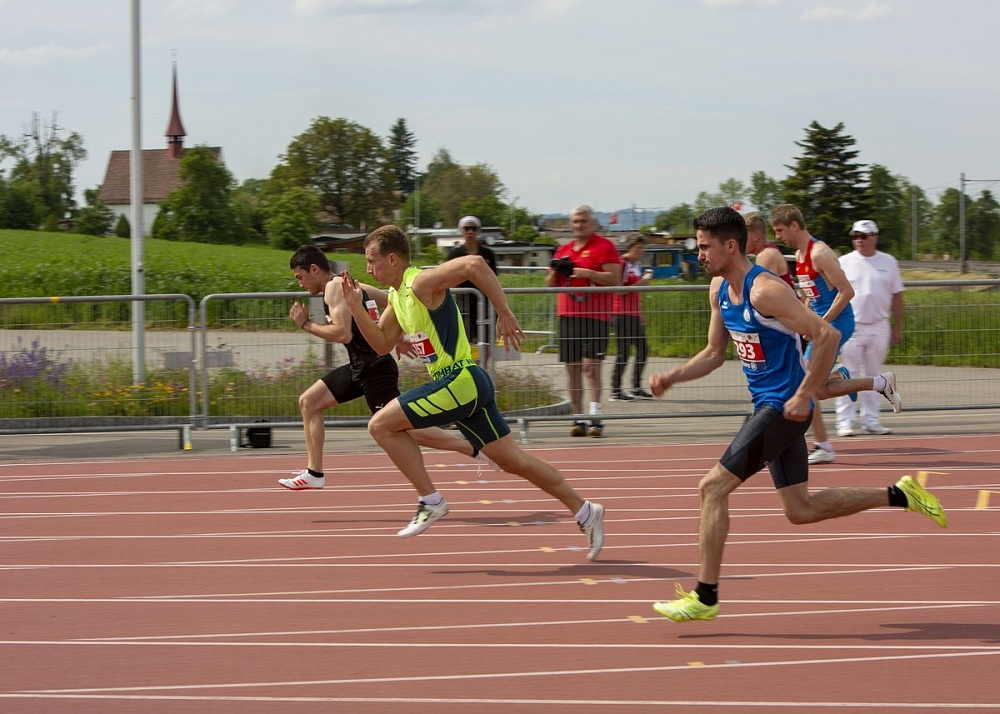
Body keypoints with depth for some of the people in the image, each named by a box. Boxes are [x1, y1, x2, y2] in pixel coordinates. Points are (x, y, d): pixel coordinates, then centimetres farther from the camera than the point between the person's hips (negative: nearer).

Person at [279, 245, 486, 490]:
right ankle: (314, 474, 10)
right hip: (360, 367, 10)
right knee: (308, 402, 10)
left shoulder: (335, 287, -14)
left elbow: (343, 334, -25)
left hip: (374, 368, -10)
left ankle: (475, 448, -1)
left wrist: (306, 325, -14)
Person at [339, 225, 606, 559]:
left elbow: (474, 264, -28)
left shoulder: (421, 284, -14)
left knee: (382, 425, -8)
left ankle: (430, 501, -3)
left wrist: (504, 313, -25)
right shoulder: (397, 296, 14)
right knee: (512, 460, 13)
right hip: (464, 386, 10)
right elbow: (382, 344, 21)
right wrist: (356, 306, 10)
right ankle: (585, 512, 18)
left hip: (460, 381, -10)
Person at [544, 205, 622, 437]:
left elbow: (615, 279, -10)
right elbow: (550, 285, 22)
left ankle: (595, 418, -17)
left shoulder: (604, 246, -1)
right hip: (567, 315, 6)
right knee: (572, 369, 3)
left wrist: (587, 273, -18)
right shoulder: (563, 250, 18)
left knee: (591, 366, -14)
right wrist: (555, 272, 1)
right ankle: (578, 418, 7)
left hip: (595, 316, -6)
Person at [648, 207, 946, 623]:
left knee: (713, 487, -11)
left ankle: (705, 597, -5)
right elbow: (714, 354, 18)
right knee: (800, 510, 14)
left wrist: (804, 395, -24)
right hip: (768, 406, 10)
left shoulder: (764, 290, -21)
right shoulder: (719, 289, 7)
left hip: (784, 407, -10)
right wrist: (672, 378, 3)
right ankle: (899, 496, 24)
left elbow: (827, 335, -24)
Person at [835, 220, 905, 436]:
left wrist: (897, 328, 7)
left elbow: (896, 297, 10)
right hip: (851, 327, -2)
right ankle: (845, 422, -1)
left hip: (879, 327, 2)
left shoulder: (888, 262, 6)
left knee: (873, 376, 8)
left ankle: (871, 421, 13)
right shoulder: (844, 263, 1)